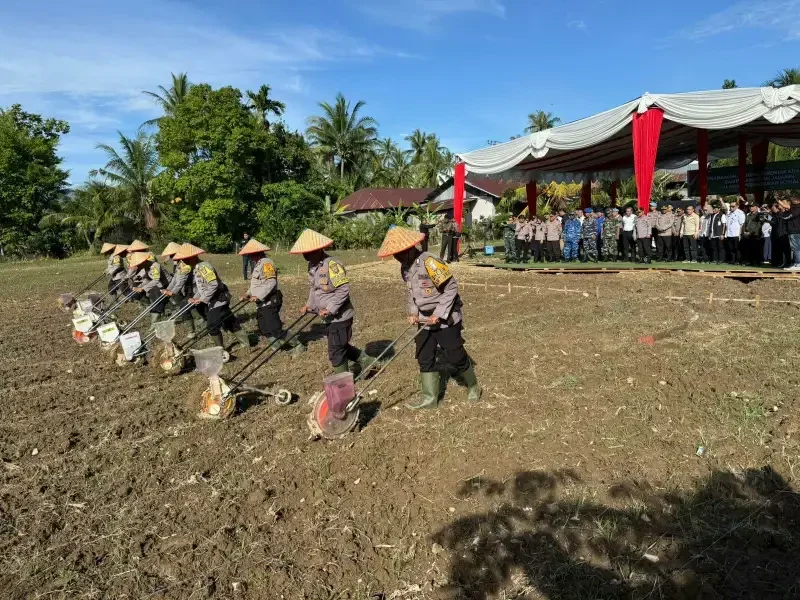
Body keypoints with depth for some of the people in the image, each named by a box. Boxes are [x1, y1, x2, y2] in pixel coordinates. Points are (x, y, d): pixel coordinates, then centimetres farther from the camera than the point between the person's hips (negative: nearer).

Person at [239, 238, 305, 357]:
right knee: (265, 329, 13)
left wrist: (258, 296, -28)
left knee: (275, 328, -11)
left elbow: (270, 283, -25)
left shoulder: (266, 263, -15)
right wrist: (248, 294, 8)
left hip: (269, 302, -11)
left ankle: (297, 345, 0)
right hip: (262, 304, 11)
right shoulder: (257, 265, 18)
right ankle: (277, 350, 23)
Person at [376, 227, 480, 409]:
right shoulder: (405, 267, 0)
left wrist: (439, 314, -21)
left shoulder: (429, 262, -25)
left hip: (446, 318, -7)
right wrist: (413, 312, -1)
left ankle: (473, 386, 27)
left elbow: (451, 288, -20)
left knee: (456, 357, 3)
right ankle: (429, 398, 17)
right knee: (424, 358, 7)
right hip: (425, 320, 7)